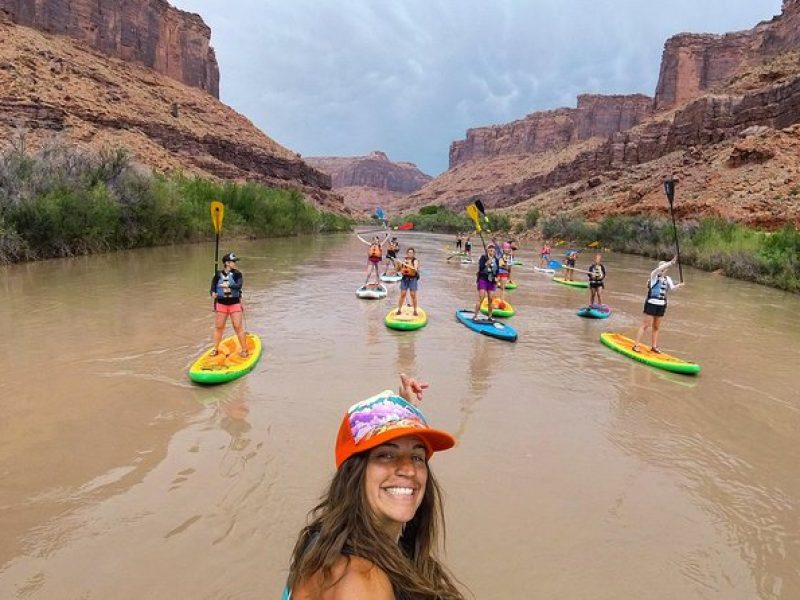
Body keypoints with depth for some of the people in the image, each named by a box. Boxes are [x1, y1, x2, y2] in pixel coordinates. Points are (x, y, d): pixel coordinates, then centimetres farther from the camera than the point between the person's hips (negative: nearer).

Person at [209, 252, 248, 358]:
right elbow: (213, 288, -1)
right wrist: (213, 294, -21)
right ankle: (215, 349, 22)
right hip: (221, 304, 1)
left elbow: (239, 285, -19)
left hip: (235, 304, -1)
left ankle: (244, 350, 6)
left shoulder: (237, 274, -3)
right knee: (218, 327, 8)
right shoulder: (218, 275, 0)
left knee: (238, 327, -4)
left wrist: (228, 285, -32)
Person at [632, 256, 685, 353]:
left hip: (661, 305, 5)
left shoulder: (667, 278, 8)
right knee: (646, 325, -7)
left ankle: (654, 346, 20)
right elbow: (658, 269, -25)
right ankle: (636, 345, -6)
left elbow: (672, 288, -7)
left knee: (656, 327, 11)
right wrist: (671, 263, -31)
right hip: (651, 304, -5)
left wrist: (679, 285, -26)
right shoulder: (654, 275, -5)